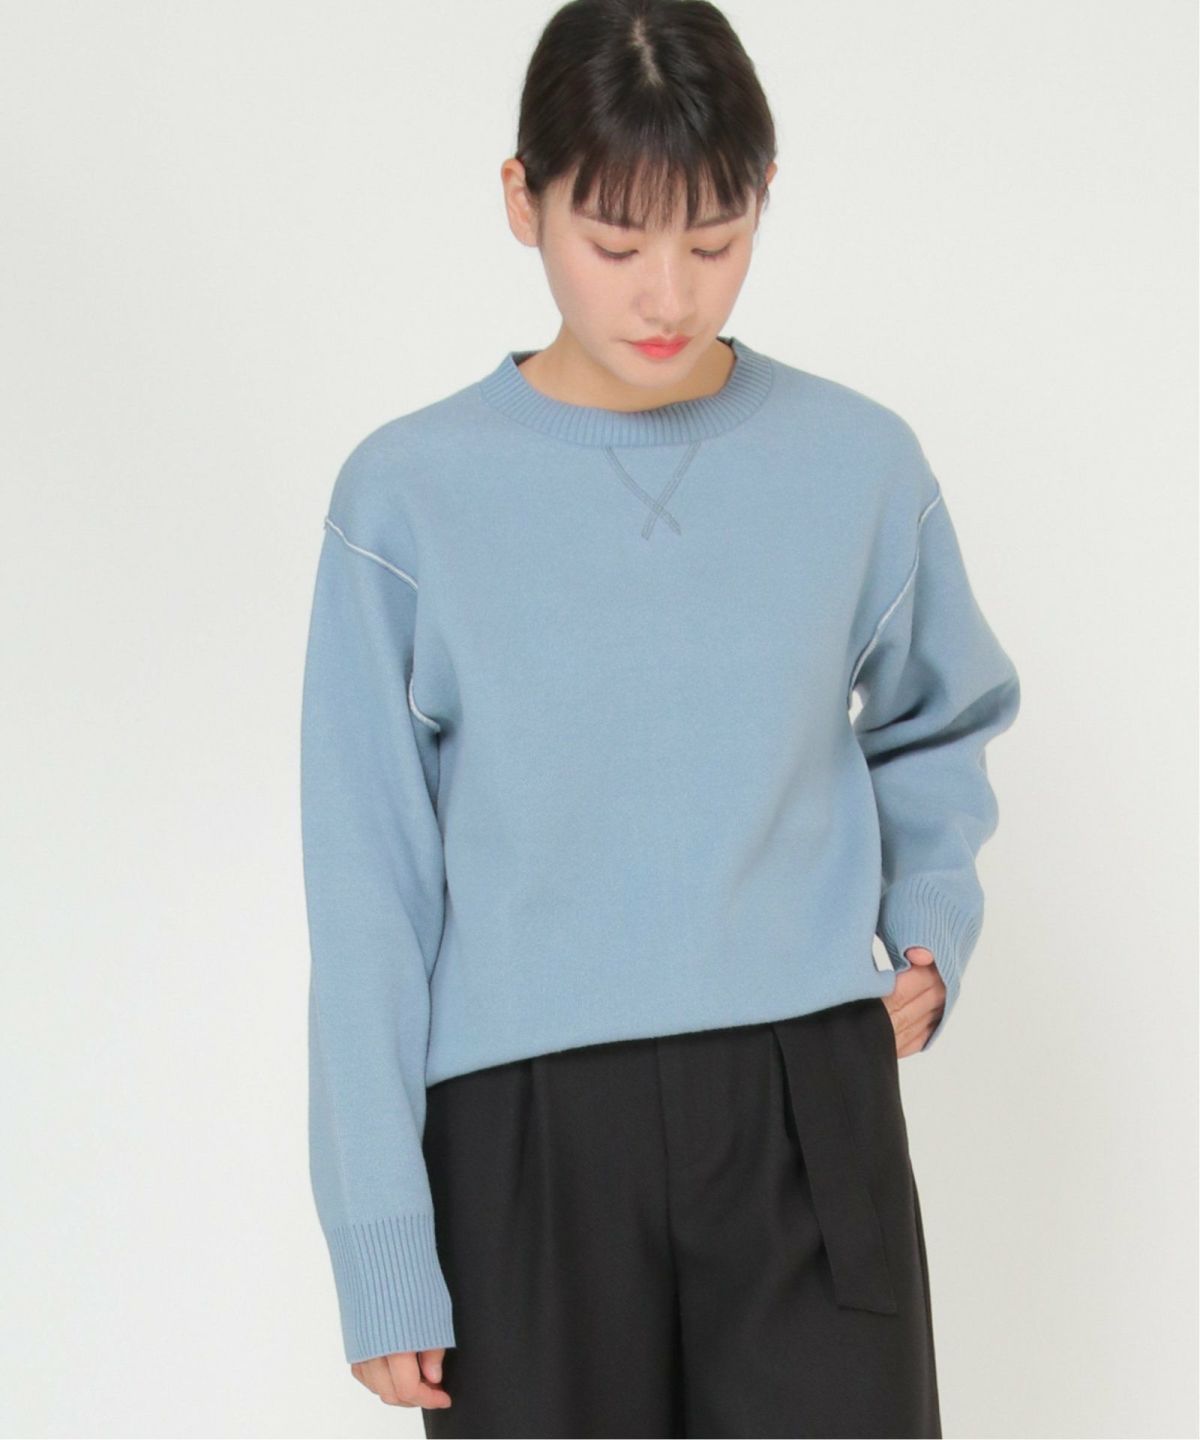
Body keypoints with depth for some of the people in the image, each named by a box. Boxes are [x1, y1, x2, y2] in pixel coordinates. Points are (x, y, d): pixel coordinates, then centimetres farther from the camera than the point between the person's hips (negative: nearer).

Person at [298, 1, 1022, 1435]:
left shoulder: (860, 465, 1)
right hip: (524, 1135, -1)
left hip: (808, 1110, 1)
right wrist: (383, 1252, -3)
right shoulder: (411, 494, -4)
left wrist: (929, 925, 3)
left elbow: (939, 726, 21)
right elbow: (369, 895, -1)